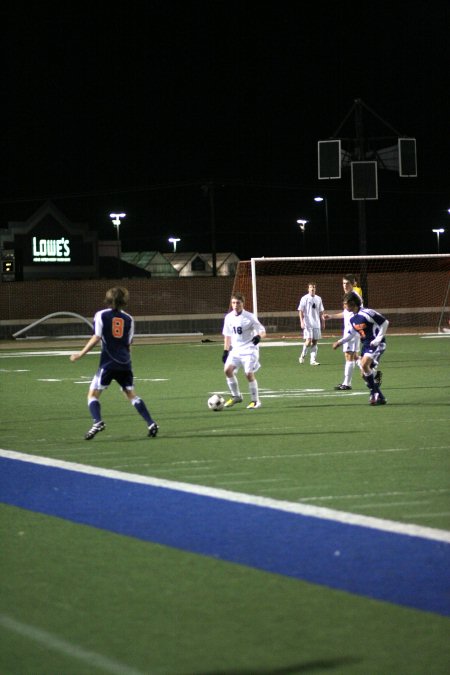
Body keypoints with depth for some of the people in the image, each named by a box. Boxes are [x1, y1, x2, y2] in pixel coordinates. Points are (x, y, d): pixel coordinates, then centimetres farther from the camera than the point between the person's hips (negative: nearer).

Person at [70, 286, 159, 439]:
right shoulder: (128, 319, 7)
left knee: (93, 394, 2)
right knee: (131, 394, 16)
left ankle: (97, 421, -22)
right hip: (125, 363, 4)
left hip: (108, 363, -4)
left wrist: (80, 354, -2)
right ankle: (150, 423, 7)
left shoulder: (101, 315, -2)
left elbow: (96, 338, -9)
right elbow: (128, 343, 8)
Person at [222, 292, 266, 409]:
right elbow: (227, 335, 15)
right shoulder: (229, 317, 5)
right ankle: (236, 396, 4)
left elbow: (262, 331, -9)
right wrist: (226, 351, 9)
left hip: (249, 349, -5)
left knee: (249, 373, -13)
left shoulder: (249, 317, -10)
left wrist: (258, 336, -32)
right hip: (236, 350, 5)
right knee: (227, 369, -12)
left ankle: (255, 401, 1)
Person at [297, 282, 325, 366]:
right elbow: (300, 311, -3)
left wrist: (323, 322, 14)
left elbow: (321, 312, 17)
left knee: (314, 342, 3)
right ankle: (303, 355, 11)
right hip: (308, 324, -4)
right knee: (308, 341, -12)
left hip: (316, 324, 4)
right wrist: (302, 322, -12)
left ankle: (313, 360, 5)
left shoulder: (318, 299, 11)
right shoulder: (304, 298, -2)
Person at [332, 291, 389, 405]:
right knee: (364, 373, 4)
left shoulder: (367, 313, -20)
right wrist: (340, 342, 10)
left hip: (376, 344, -9)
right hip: (366, 345, 9)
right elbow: (351, 333, 22)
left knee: (364, 365, -26)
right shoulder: (352, 318, 6)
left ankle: (375, 393, -15)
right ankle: (380, 397, 14)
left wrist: (378, 339, -17)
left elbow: (385, 322, -16)